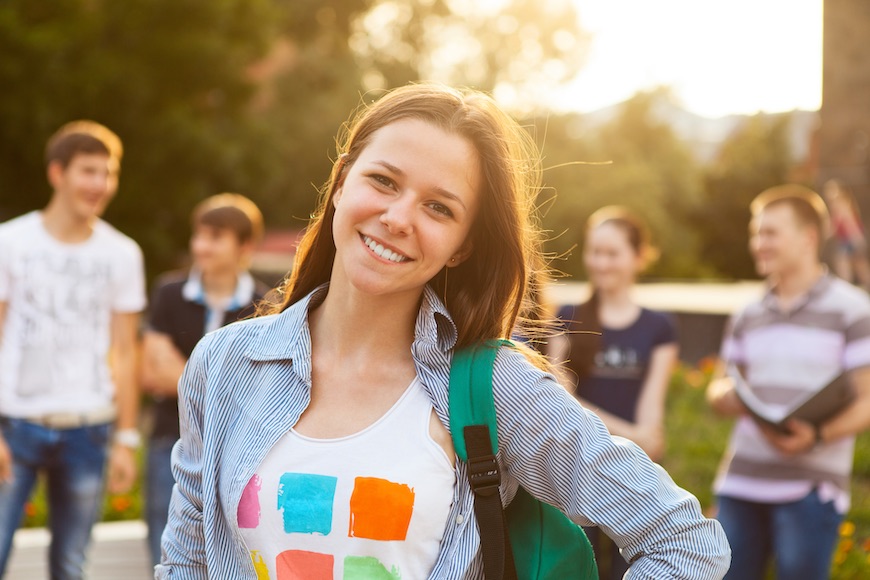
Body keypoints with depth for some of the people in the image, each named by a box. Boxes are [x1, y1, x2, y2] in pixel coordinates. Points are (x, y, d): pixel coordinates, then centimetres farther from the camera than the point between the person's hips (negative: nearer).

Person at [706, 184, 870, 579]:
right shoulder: (748, 317, 17)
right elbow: (720, 387, 22)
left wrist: (818, 436, -24)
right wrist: (725, 395, -3)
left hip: (811, 488, -5)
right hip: (740, 483, 5)